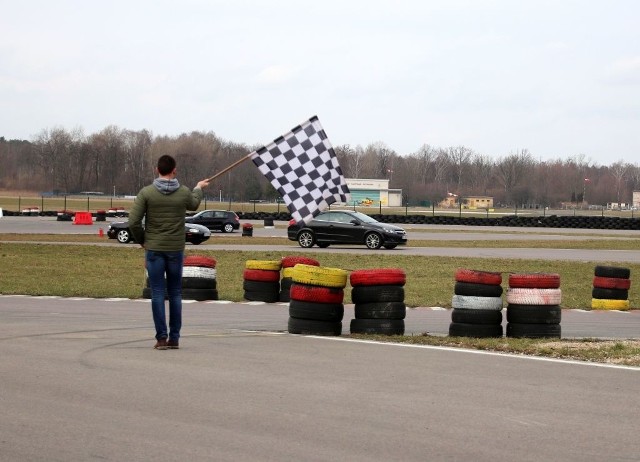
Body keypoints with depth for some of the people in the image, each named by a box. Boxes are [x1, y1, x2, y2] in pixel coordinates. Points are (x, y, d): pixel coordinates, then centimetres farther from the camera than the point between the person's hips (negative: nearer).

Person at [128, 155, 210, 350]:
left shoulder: (146, 193, -8)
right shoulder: (184, 193, -3)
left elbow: (133, 222, -10)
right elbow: (194, 204, 22)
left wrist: (142, 240, 7)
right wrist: (199, 188, 42)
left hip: (154, 250, -1)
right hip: (176, 250, 1)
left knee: (158, 294, 1)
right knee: (175, 294, 9)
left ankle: (161, 337, -3)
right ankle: (174, 338, 10)